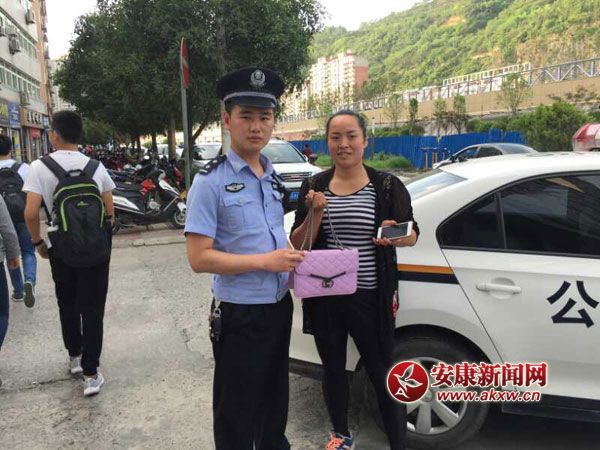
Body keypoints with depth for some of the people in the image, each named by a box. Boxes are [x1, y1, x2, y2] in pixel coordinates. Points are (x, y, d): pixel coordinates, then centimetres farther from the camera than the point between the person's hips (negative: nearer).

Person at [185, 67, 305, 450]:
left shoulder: (273, 177, 6)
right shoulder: (211, 181, -16)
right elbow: (199, 258, -20)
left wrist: (291, 257, -2)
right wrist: (266, 261, -23)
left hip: (280, 306, 7)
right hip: (241, 315, -7)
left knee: (275, 399, 27)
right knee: (236, 416, 13)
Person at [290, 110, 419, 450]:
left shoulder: (388, 186, -5)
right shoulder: (314, 186, 1)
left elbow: (412, 235, 0)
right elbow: (298, 244, 0)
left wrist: (395, 236, -23)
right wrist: (315, 214, -18)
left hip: (371, 299, -3)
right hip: (324, 298, 3)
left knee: (383, 375, 5)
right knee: (333, 369, 19)